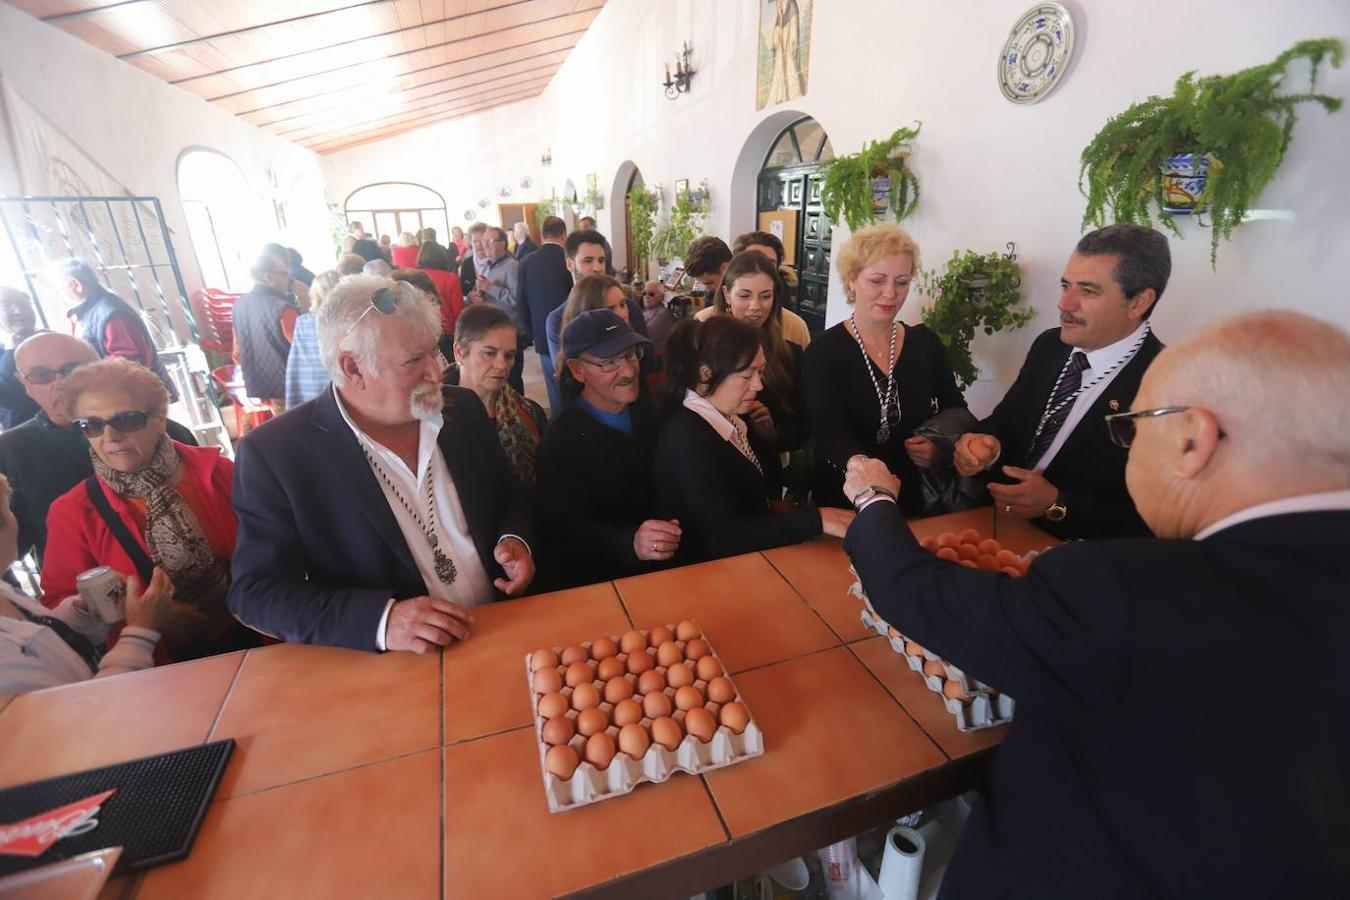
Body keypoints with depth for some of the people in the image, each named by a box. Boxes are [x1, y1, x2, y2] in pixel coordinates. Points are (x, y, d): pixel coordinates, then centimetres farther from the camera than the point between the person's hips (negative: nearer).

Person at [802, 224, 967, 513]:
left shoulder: (926, 342, 6)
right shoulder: (824, 351, -8)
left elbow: (956, 411, 11)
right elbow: (831, 434, -20)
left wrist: (943, 450, -11)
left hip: (914, 500, 3)